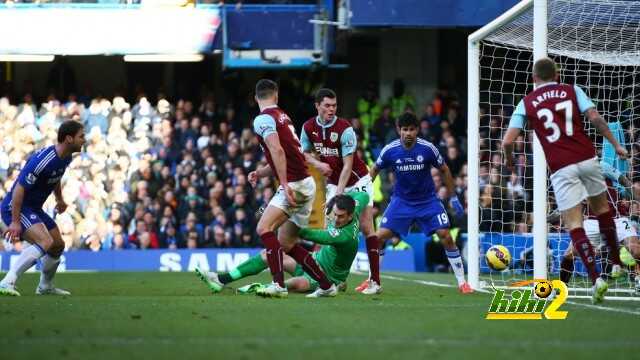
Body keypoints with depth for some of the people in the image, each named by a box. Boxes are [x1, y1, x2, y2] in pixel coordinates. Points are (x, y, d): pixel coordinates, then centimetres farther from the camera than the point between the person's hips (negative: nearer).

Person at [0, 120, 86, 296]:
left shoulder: (66, 158, 2)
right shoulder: (42, 160, -28)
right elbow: (19, 188, -27)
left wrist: (59, 199, 27)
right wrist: (15, 222, -28)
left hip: (34, 208, 10)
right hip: (15, 207, -10)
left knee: (58, 245, 18)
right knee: (45, 242, -28)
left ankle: (45, 287, 39)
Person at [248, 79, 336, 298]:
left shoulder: (263, 119, -8)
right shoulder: (282, 117, 20)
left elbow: (278, 151, -23)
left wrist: (285, 185, -27)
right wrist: (260, 173, 15)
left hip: (295, 184, -9)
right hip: (305, 184, 9)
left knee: (264, 228, -20)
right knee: (286, 243, 13)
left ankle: (278, 285, -30)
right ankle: (326, 286, 16)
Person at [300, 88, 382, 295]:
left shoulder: (345, 129, -22)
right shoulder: (309, 128, -6)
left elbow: (347, 165, -23)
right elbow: (305, 153, 8)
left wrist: (338, 194, -30)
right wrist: (318, 163, -14)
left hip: (357, 181, -5)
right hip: (333, 182, 5)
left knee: (366, 228, -11)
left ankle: (375, 281, -12)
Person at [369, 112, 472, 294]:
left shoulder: (427, 148, -16)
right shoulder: (390, 150, -13)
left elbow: (445, 170, -1)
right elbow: (374, 170, 6)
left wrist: (453, 198, 0)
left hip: (428, 200, -1)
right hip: (401, 201, 1)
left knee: (446, 236, -13)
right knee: (380, 236, -11)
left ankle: (462, 282, -1)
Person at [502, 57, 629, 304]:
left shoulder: (526, 103, 8)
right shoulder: (572, 91, 10)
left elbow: (508, 141, 3)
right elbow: (595, 118, -4)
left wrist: (509, 160, 23)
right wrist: (616, 145, 2)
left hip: (561, 169, -2)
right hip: (587, 158, 2)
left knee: (574, 224, -1)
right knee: (601, 207, 24)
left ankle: (596, 278, -15)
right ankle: (616, 264, 29)